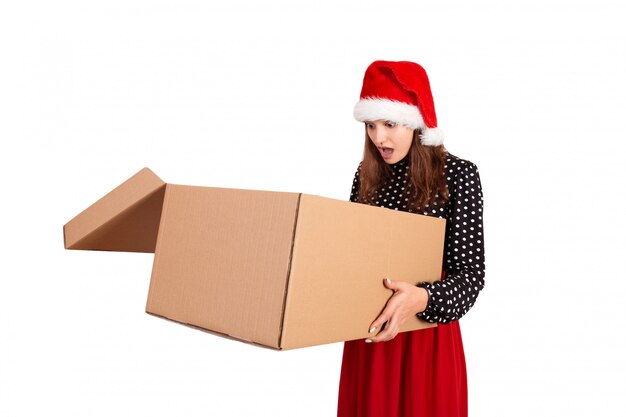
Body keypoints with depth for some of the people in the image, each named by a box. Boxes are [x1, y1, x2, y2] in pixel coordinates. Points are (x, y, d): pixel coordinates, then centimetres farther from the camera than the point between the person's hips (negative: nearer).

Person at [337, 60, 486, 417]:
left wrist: (422, 299, -31)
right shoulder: (367, 174, 4)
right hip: (367, 330, 4)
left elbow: (471, 274, -13)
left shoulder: (459, 174, -11)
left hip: (426, 333, -4)